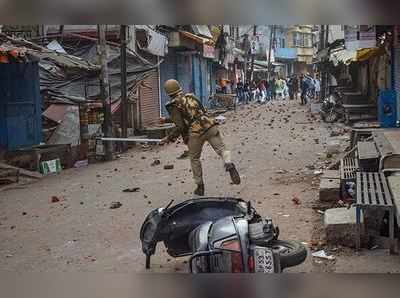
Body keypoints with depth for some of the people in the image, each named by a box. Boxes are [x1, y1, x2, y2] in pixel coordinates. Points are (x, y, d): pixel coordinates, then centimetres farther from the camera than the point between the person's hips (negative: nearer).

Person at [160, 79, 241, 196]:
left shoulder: (173, 106, 0)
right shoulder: (191, 96, 19)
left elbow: (180, 126, -7)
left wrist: (168, 138, 7)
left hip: (196, 133, -3)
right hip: (210, 126, 4)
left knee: (194, 159, 17)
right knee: (221, 149, 1)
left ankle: (200, 186, 22)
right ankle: (229, 165, -32)